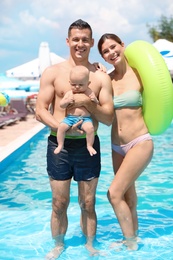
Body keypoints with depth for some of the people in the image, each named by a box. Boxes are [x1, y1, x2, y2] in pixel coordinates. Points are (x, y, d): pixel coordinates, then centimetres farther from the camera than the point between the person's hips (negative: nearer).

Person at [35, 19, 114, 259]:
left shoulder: (101, 77, 2)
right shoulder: (53, 73, 0)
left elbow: (109, 118, -1)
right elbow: (40, 111, -4)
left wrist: (88, 102, -17)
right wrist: (61, 127, -21)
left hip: (89, 146, 1)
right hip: (59, 145, 0)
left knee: (88, 203, 11)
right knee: (59, 203, 9)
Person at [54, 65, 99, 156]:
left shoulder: (89, 93, 5)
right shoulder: (69, 93, 7)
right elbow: (61, 105, 7)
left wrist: (95, 100, -13)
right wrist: (67, 101, -13)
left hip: (85, 119, -1)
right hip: (70, 117, 1)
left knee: (90, 128, -29)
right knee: (61, 126, -22)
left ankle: (89, 146, -9)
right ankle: (60, 145, -3)